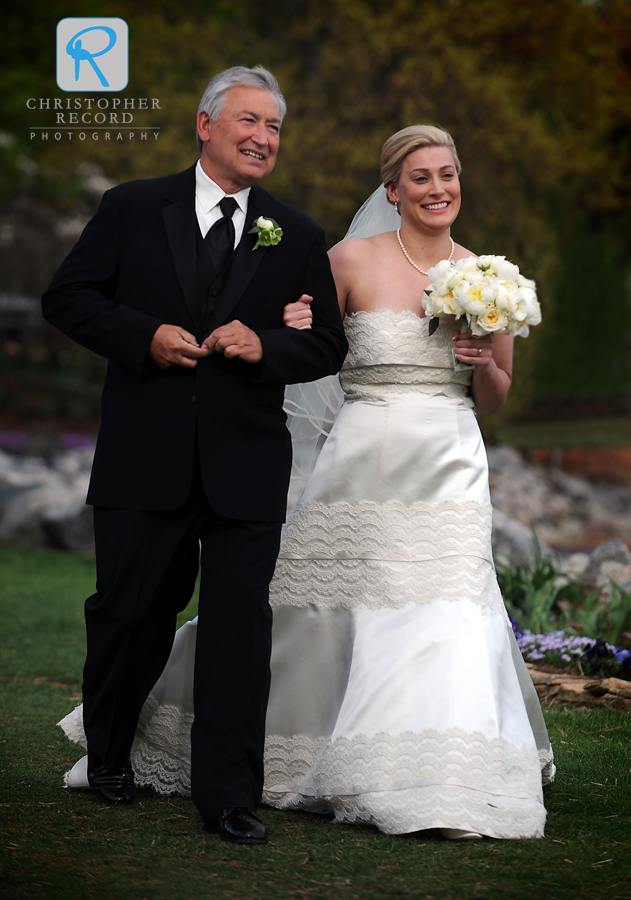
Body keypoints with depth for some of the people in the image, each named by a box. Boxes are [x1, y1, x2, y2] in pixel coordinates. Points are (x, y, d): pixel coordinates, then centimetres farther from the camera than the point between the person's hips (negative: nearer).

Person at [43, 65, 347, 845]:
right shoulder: (133, 209, 4)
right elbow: (67, 297, 2)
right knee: (130, 612, 11)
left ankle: (228, 795, 4)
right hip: (145, 459, -1)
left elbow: (328, 343, 8)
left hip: (246, 466, 1)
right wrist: (144, 335, -13)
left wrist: (264, 344, -12)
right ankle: (108, 753, 35)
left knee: (240, 627, -3)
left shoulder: (298, 237, 9)